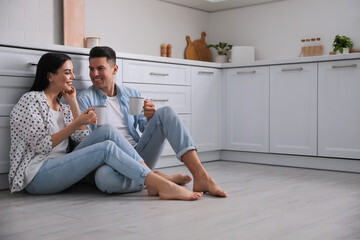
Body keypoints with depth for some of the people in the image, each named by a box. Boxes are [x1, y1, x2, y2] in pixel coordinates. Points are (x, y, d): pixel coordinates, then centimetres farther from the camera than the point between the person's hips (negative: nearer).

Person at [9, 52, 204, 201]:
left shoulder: (61, 106, 22)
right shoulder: (31, 100, -2)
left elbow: (83, 138, 6)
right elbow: (41, 145, -13)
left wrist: (73, 102, 7)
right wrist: (76, 124, -18)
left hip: (58, 167, 7)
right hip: (36, 176, -7)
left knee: (107, 131, -16)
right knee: (107, 147, -27)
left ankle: (155, 180, -25)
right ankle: (165, 187, -33)